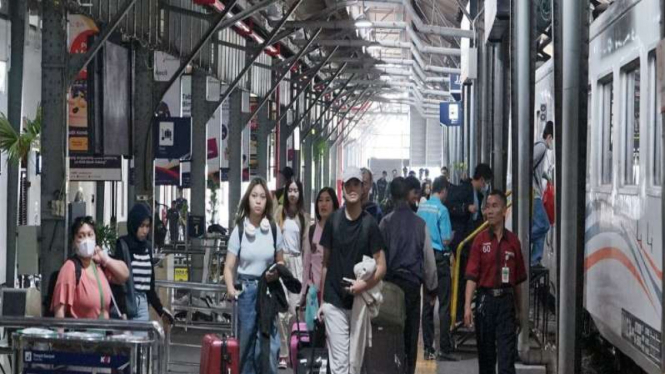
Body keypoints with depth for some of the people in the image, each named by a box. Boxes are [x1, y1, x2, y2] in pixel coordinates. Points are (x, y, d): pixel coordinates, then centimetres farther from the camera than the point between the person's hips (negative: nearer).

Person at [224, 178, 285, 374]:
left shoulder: (274, 229, 0)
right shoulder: (239, 229, -4)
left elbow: (280, 262, 13)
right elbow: (229, 267, -3)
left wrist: (277, 272, -8)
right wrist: (231, 288, -19)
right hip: (246, 290, -1)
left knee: (270, 344, -5)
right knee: (246, 344, 7)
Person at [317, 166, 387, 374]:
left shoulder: (369, 224, -2)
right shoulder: (333, 221, 2)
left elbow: (381, 266, -2)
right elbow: (325, 262, 10)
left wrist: (364, 284, -21)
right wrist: (322, 300, 9)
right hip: (335, 302, 0)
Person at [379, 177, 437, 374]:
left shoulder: (385, 222, -4)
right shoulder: (420, 224, -2)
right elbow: (429, 258, 1)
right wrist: (431, 286, 12)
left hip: (390, 282, 0)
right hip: (413, 283, 0)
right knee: (411, 331, 6)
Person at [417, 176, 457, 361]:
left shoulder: (421, 208, 6)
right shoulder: (441, 209, -12)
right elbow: (446, 239, -13)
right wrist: (451, 236, 7)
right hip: (439, 257, -7)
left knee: (427, 303, 10)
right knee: (444, 304, -3)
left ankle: (428, 349, 13)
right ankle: (444, 349, -4)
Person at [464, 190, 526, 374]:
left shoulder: (513, 241, 6)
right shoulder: (480, 240, 1)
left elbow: (518, 279, 11)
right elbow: (471, 275, -5)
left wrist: (518, 309, 12)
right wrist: (467, 306, -15)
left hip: (506, 300, 0)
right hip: (485, 298, 0)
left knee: (507, 352, -6)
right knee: (485, 352, 8)